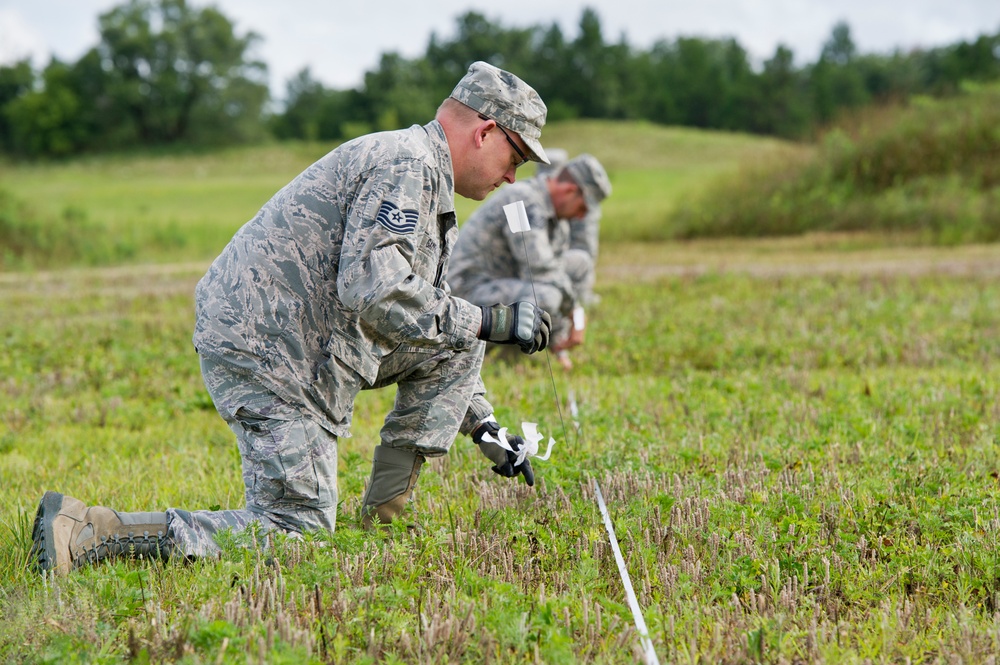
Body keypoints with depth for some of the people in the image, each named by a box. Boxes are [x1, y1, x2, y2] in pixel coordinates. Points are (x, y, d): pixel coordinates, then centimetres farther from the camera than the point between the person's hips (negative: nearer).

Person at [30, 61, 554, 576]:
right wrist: (490, 323, -20)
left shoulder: (424, 177, 20)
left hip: (310, 337, 11)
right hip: (270, 355, -11)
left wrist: (484, 428, 23)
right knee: (296, 533, -10)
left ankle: (384, 511, 13)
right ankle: (85, 531, -12)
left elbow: (427, 309, 27)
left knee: (456, 343, 14)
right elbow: (374, 291, -29)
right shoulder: (405, 164, -14)